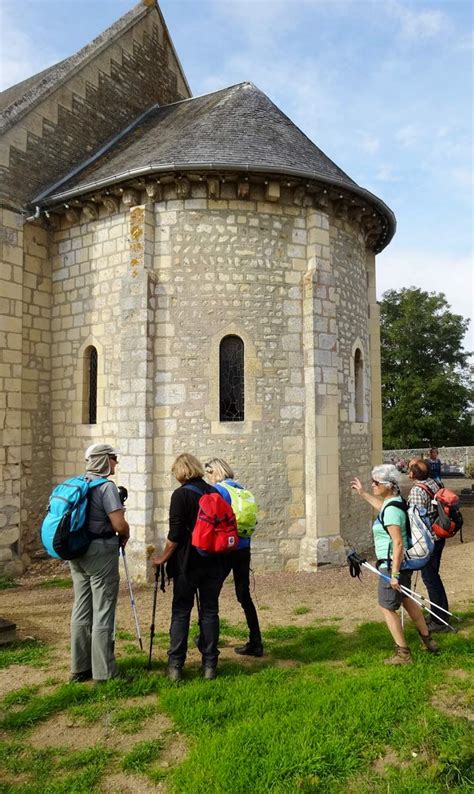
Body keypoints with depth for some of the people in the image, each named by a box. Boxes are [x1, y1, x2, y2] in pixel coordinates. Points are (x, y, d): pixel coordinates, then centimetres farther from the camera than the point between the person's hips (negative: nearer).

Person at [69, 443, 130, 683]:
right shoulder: (106, 486, -16)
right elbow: (120, 525, -21)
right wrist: (124, 537, 1)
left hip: (76, 552, 8)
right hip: (101, 552, -8)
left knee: (81, 610, 16)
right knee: (103, 613, 2)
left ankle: (79, 668, 26)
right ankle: (104, 672, 10)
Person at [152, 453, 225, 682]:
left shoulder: (181, 494, -10)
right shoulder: (215, 493, 5)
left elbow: (175, 534, -13)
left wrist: (164, 557, -1)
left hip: (187, 562, -4)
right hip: (213, 562, 4)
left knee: (180, 612, 6)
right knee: (210, 612, 10)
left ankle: (175, 665, 8)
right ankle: (209, 665, 14)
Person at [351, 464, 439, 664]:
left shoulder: (391, 510, -25)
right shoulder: (393, 501, 4)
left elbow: (398, 544, -28)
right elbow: (381, 506, 31)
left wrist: (394, 574, -26)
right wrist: (362, 493, 37)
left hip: (392, 565, -10)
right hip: (403, 563, 10)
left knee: (387, 607, 4)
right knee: (406, 600, 26)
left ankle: (403, 654, 14)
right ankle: (427, 641, 41)